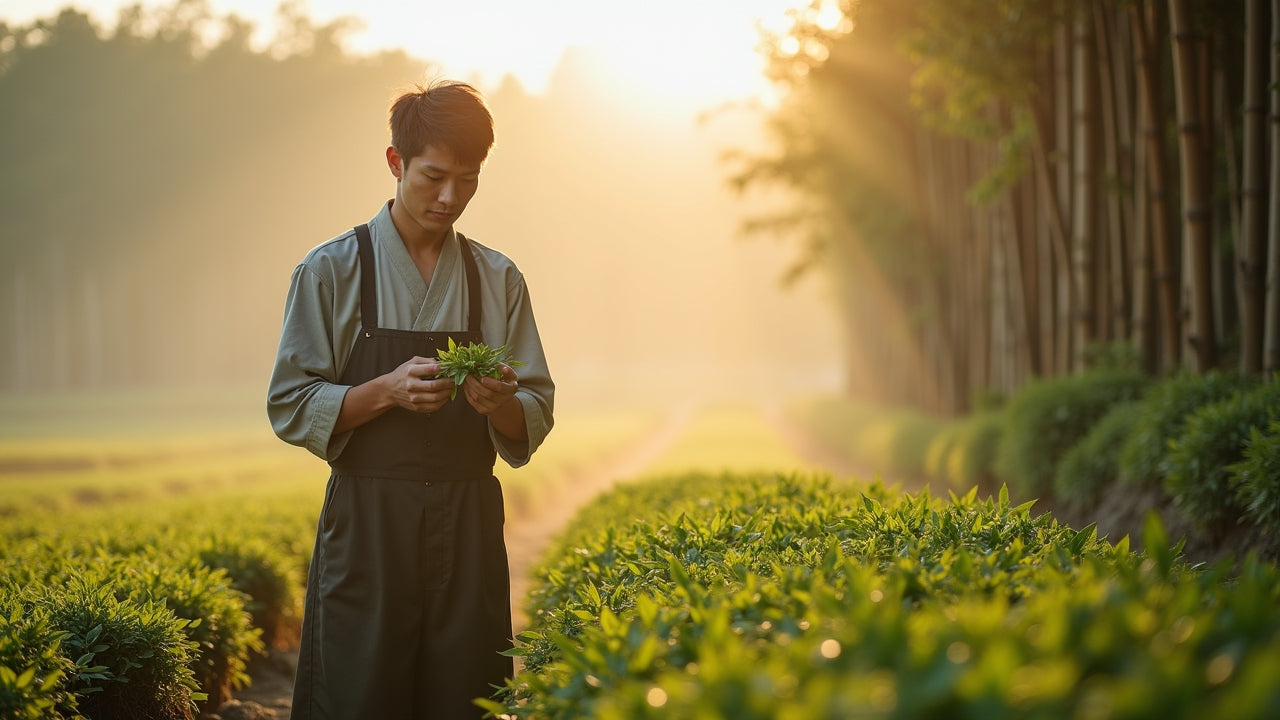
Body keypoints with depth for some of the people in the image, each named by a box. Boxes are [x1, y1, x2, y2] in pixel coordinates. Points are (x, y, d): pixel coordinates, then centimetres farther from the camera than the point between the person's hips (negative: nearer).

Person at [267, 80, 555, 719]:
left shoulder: (500, 281, 9)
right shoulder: (330, 272, 1)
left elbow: (534, 421, 9)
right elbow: (291, 408, -2)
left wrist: (498, 404, -13)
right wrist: (386, 391, -17)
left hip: (468, 529, 2)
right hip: (366, 528, -2)